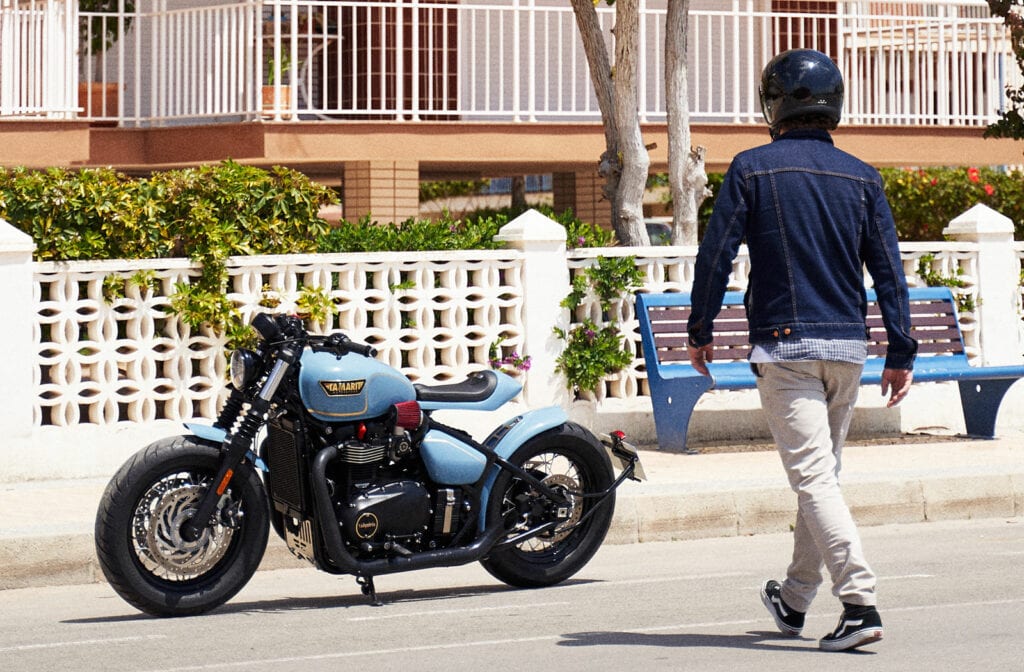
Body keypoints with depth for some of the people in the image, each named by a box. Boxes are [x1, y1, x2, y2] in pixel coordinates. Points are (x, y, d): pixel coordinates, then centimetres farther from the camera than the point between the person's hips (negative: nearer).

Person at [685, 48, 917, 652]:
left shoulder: (752, 169, -4)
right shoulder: (861, 177, 6)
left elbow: (716, 256, -4)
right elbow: (889, 270, 4)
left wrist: (701, 331, 8)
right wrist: (901, 354, 6)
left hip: (785, 346, -5)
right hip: (848, 347, 5)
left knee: (814, 474, -9)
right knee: (822, 470, 17)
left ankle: (860, 602, -22)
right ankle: (794, 600, 29)